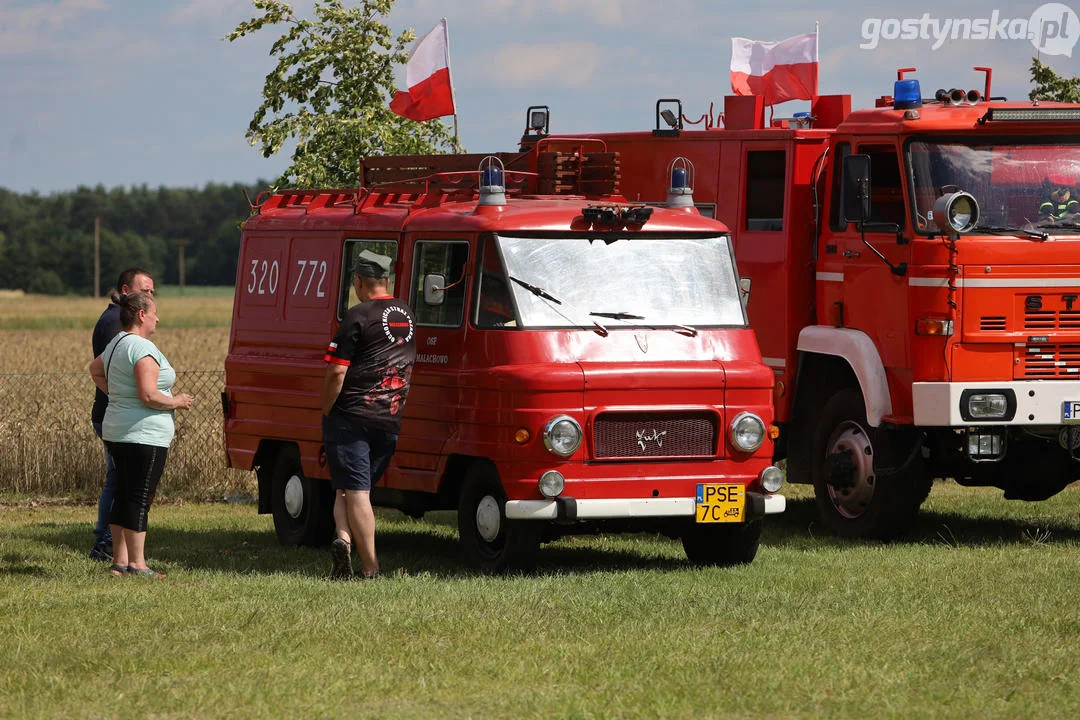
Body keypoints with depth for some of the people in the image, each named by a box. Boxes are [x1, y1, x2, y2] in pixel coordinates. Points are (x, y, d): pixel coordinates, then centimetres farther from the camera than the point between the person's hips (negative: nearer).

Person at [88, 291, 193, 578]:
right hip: (144, 434, -10)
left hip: (116, 433, 10)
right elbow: (148, 395, -24)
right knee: (139, 499, -7)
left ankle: (120, 561, 16)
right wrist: (177, 402, -8)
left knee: (123, 496, 13)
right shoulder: (143, 349, -18)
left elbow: (95, 369, 33)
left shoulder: (116, 344, 14)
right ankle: (136, 563, -7)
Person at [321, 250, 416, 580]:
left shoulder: (358, 316, -11)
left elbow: (336, 371, -13)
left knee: (354, 490, -3)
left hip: (351, 417, -6)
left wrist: (326, 411, -2)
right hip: (390, 420, 6)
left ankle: (370, 567, -11)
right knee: (357, 487, 16)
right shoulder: (407, 315, 12)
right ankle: (345, 540, -1)